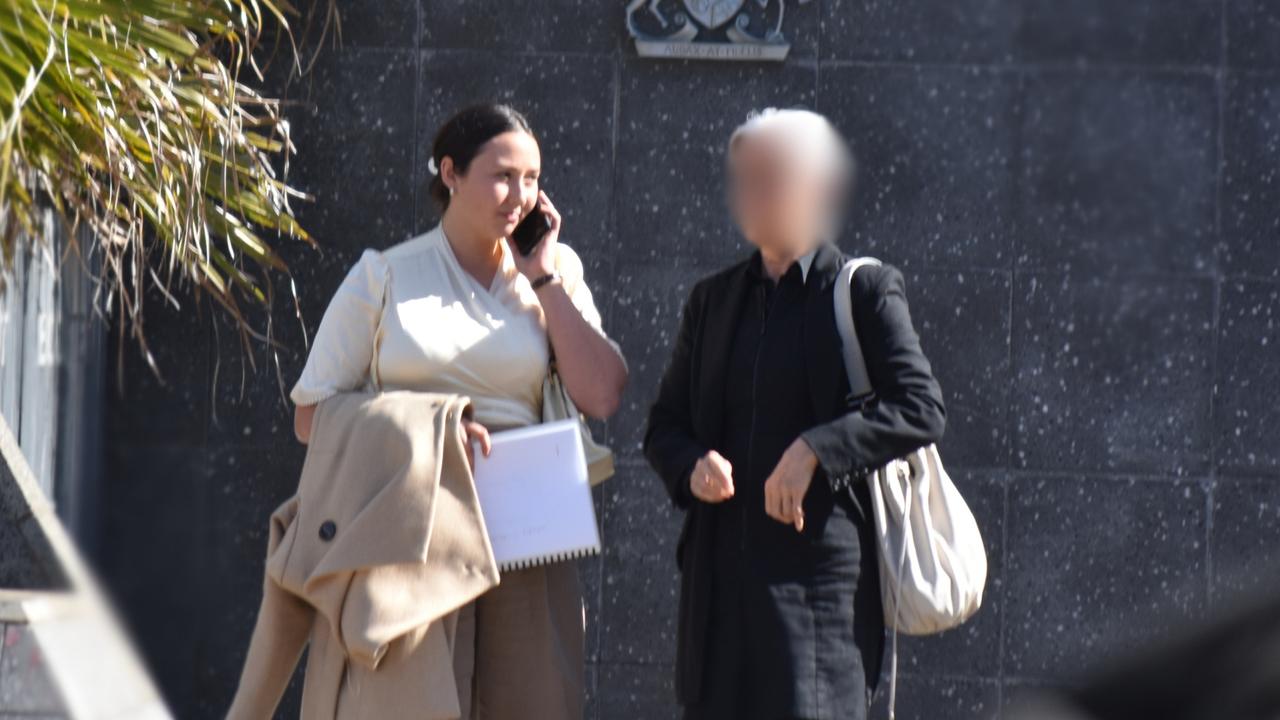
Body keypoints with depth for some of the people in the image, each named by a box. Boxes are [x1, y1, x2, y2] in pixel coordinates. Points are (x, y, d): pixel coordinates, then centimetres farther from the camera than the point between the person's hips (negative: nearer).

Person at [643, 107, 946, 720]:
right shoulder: (713, 299, 16)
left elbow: (922, 409, -9)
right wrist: (692, 465, -6)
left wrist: (815, 451, -20)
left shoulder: (864, 291, 0)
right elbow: (665, 423, 17)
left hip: (821, 569, -5)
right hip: (723, 570, 5)